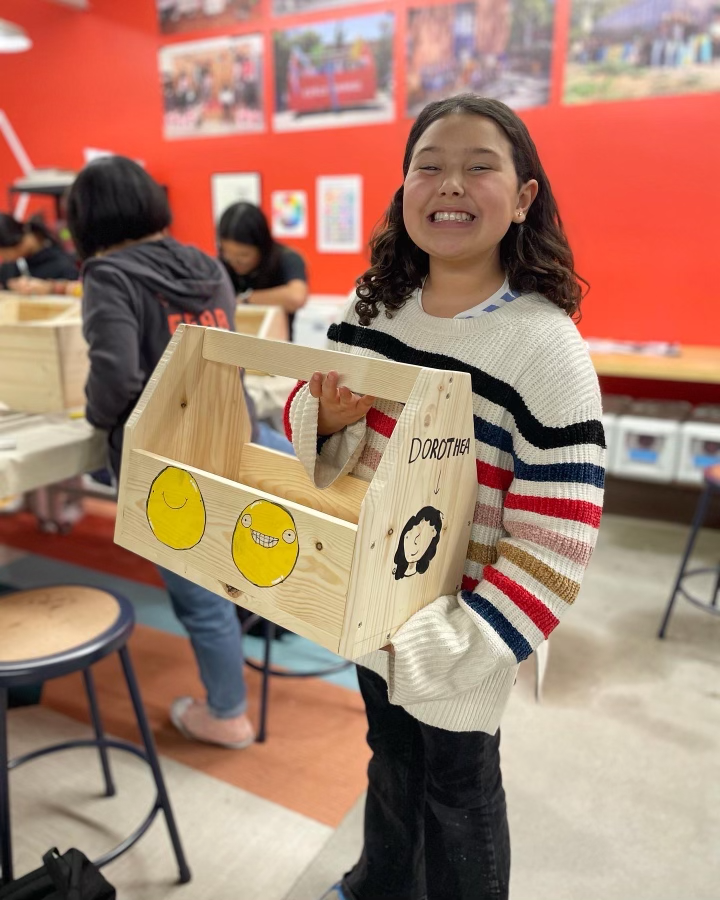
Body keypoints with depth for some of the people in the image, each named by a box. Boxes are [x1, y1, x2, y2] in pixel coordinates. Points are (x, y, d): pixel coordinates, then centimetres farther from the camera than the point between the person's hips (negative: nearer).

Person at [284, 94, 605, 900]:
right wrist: (323, 415, -15)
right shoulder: (373, 305, -2)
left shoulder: (545, 344, -21)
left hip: (459, 626, -6)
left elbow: (558, 534, -21)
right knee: (390, 755, 29)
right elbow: (312, 415, 8)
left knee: (458, 783, 19)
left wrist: (463, 644, -26)